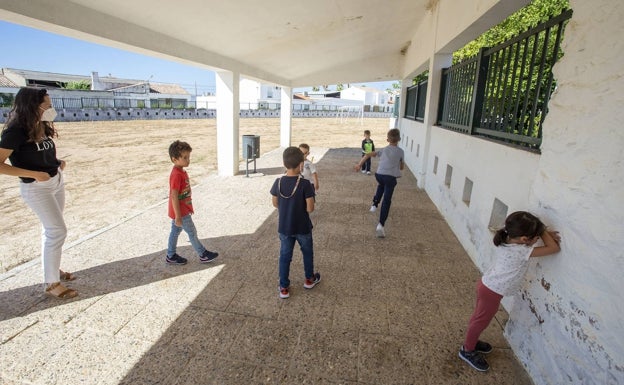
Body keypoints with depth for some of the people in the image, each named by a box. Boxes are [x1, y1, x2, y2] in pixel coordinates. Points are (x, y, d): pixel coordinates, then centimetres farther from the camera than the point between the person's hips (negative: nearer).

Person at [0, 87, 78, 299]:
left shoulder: (43, 127, 3)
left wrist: (58, 162, 1)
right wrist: (34, 174, -23)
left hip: (57, 181, 8)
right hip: (35, 188, -7)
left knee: (51, 229, 16)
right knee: (58, 230, -8)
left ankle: (52, 268, 32)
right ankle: (51, 283, 4)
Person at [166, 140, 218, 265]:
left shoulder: (181, 172, 6)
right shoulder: (176, 175, -25)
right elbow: (174, 196, -25)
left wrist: (189, 207, 22)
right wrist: (178, 216, -23)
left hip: (182, 210, 9)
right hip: (180, 212, -9)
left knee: (175, 231, 18)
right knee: (192, 232, 4)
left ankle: (171, 256, 31)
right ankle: (203, 255, 18)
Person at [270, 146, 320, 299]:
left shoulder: (278, 182, -10)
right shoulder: (305, 184, -22)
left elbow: (275, 204, 1)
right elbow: (310, 208, -19)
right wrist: (302, 206, 2)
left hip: (284, 227, 3)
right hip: (302, 227, -2)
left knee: (284, 256, 15)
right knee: (307, 252, 22)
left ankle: (284, 287, 22)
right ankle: (309, 279, 40)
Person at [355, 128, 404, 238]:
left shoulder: (384, 150, 14)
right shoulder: (400, 151, 10)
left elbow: (368, 155, 6)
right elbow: (401, 167, 19)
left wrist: (359, 164, 10)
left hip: (379, 174, 3)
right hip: (391, 177, -2)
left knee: (381, 185, 39)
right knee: (386, 201, 0)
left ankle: (374, 204, 25)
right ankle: (381, 224, -10)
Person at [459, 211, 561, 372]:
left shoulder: (506, 240, -7)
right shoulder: (522, 251, -30)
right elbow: (555, 248, -24)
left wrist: (547, 234, -7)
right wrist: (544, 232, -12)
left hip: (487, 284, 8)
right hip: (492, 292, -8)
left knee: (479, 317, 26)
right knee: (481, 321, 12)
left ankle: (471, 341, 47)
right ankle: (468, 350, 32)